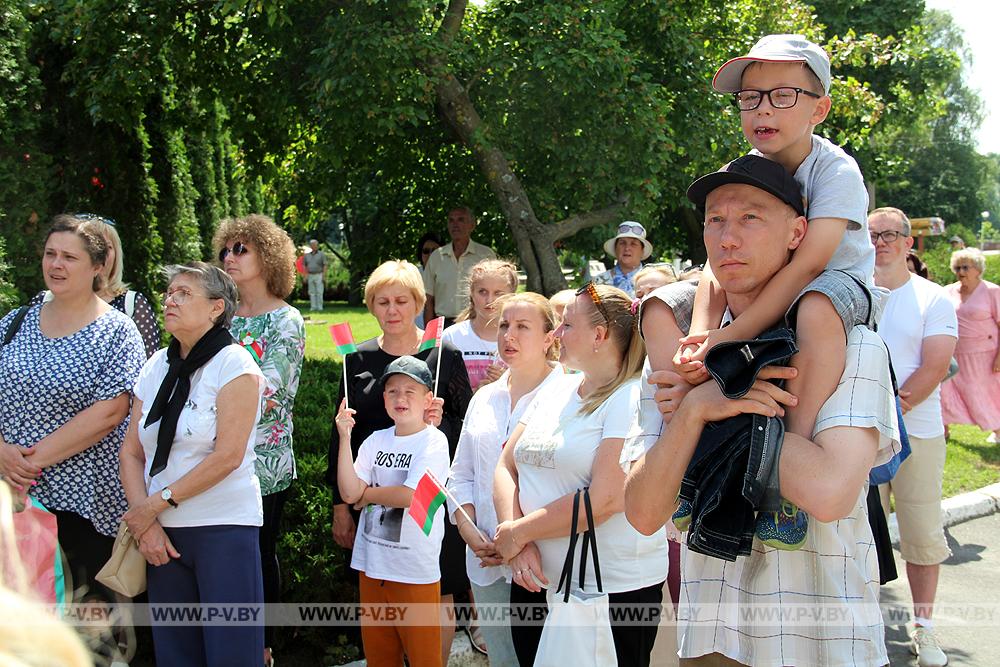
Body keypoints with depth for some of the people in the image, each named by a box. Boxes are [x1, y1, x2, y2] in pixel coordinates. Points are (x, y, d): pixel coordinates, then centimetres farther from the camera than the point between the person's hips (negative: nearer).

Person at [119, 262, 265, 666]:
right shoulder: (156, 367, 11)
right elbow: (131, 453, 9)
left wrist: (158, 502, -11)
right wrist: (145, 522, -3)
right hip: (162, 532, 6)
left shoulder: (235, 365, -6)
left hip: (224, 527, -5)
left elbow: (227, 456, -14)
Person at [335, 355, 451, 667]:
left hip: (415, 570, -5)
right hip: (371, 565, 5)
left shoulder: (433, 441, -9)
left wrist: (367, 494, -5)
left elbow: (409, 495, -19)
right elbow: (349, 493, -5)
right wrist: (345, 437, -9)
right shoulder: (376, 441, 6)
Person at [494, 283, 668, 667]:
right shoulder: (556, 391, 11)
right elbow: (507, 466, 7)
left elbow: (604, 499, -21)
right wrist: (518, 544, -10)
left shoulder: (633, 398, -13)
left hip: (612, 591, -7)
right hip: (534, 582, 7)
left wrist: (517, 533, -13)